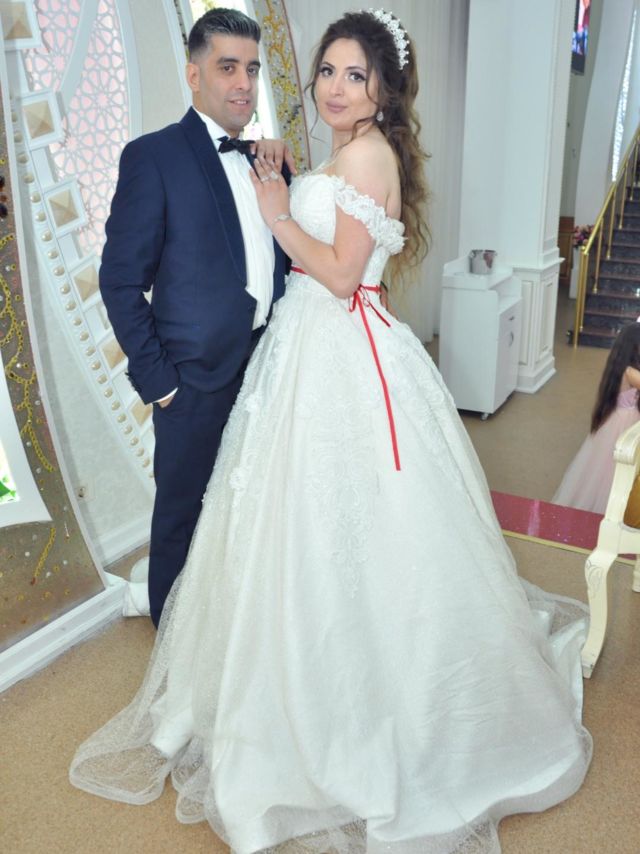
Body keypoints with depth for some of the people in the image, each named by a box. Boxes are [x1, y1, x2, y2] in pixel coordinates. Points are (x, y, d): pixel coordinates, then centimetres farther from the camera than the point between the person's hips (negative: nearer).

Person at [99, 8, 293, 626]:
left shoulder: (256, 159, 10)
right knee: (183, 507, 12)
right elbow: (120, 279, -11)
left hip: (265, 363, 6)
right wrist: (154, 378, -12)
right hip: (197, 373, -6)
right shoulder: (153, 156, -10)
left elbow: (286, 251, 10)